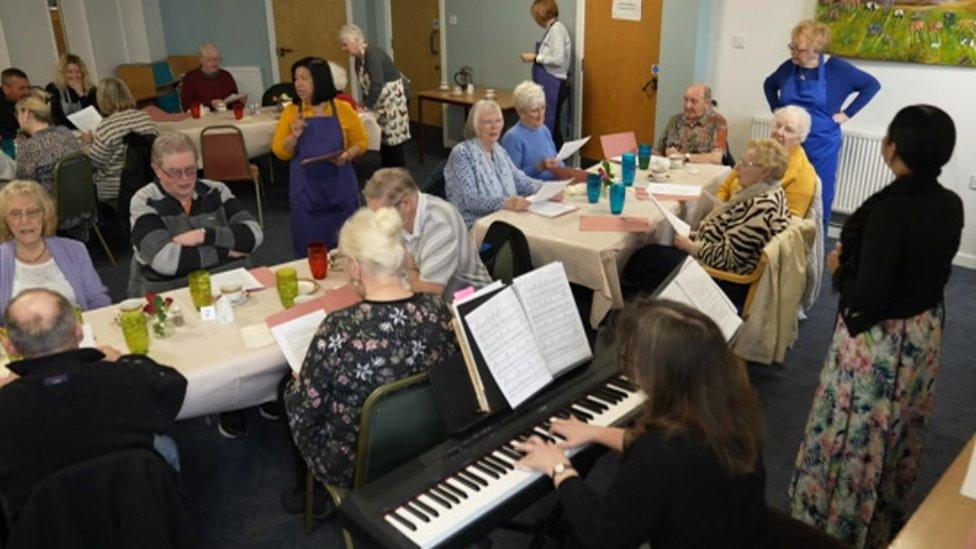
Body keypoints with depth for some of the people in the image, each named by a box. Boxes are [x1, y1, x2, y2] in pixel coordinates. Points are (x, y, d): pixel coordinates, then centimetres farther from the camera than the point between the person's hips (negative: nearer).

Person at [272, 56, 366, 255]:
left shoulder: (343, 109, -2)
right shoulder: (291, 112, 2)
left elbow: (360, 142, 7)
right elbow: (280, 152, 4)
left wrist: (348, 154, -13)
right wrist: (294, 136, -15)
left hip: (339, 187, -1)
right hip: (305, 189, 1)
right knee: (309, 246, 4)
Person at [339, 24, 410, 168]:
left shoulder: (373, 54, -21)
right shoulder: (358, 59, 7)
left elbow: (377, 84, -28)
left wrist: (366, 106, -21)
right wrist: (364, 104, 5)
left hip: (394, 97, -9)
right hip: (381, 102, 9)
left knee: (394, 140, -8)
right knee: (383, 139, 10)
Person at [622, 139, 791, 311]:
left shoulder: (761, 206, -27)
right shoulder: (771, 194, 6)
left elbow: (727, 257, -27)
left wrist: (691, 246, -13)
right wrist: (699, 234, 5)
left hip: (729, 283, -10)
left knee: (650, 255, -2)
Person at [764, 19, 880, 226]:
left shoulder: (836, 68, -7)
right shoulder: (789, 67, 2)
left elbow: (872, 85, -2)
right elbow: (769, 85, 22)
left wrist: (847, 113, -7)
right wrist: (776, 109, 10)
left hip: (821, 146, -3)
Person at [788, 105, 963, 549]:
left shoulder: (890, 209, -28)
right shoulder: (951, 205, -4)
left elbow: (866, 296, -28)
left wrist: (838, 269, -9)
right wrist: (856, 260, 11)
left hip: (880, 339, -8)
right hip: (925, 332, 8)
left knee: (856, 434, 9)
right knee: (901, 434, 23)